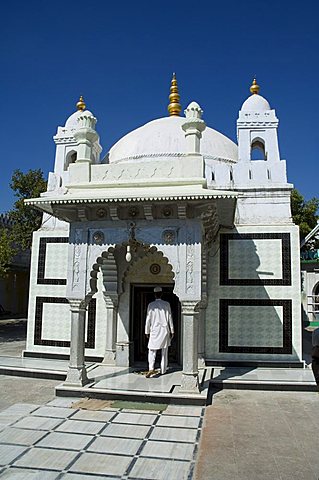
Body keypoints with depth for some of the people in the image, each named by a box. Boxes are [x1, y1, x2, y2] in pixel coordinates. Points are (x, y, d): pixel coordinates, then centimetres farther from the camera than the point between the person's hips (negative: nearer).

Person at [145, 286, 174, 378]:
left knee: (152, 350, 4)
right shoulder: (166, 304, -2)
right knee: (164, 352, 12)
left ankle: (151, 368, -14)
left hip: (154, 330, -1)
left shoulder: (151, 305, -5)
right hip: (165, 330, 1)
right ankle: (163, 370, 17)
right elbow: (170, 318, 1)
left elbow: (148, 319, -2)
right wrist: (172, 331, 9)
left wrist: (147, 332, 7)